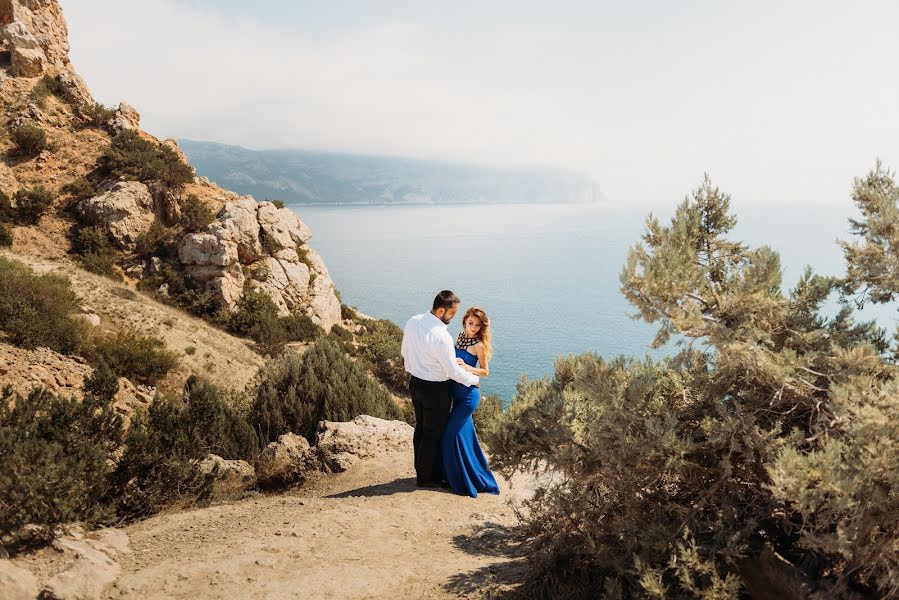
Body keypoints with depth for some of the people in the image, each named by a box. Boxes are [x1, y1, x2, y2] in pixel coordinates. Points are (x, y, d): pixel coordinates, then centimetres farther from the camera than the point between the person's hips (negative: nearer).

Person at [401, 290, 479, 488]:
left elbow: (404, 351, 9)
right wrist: (474, 379, -4)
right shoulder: (442, 336, -27)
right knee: (434, 433, 9)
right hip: (435, 389, -8)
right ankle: (426, 478, 22)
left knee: (421, 427, 21)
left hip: (414, 382, 8)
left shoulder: (412, 322, -5)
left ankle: (421, 470, 37)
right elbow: (453, 371, -20)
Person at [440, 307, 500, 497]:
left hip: (469, 393, -8)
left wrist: (466, 367, -22)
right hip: (457, 391, 8)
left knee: (451, 432, -5)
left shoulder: (479, 345, -14)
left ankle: (461, 481, 10)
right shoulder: (461, 337, 7)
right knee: (464, 431, 16)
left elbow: (485, 372, -9)